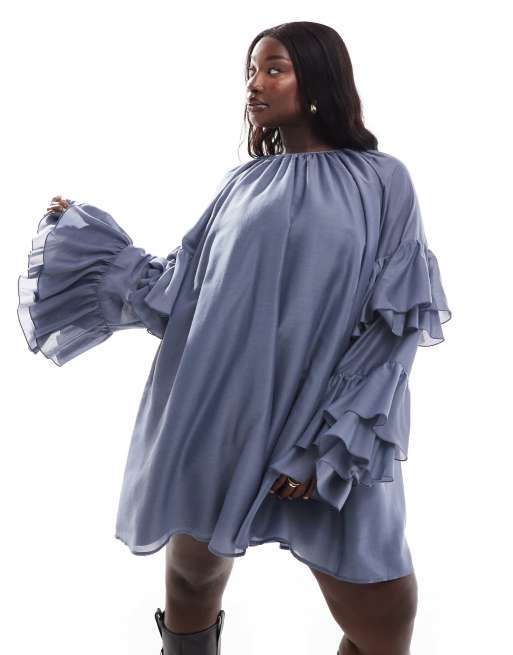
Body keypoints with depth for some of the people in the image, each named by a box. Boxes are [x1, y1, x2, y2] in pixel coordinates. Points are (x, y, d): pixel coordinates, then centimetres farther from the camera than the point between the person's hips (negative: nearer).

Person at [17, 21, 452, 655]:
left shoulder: (381, 181, 1)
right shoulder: (244, 184, 11)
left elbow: (395, 326, -5)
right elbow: (179, 291, 10)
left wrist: (327, 445, -12)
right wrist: (86, 232, 13)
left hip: (336, 437, -2)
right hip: (221, 418, 3)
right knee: (192, 567, 14)